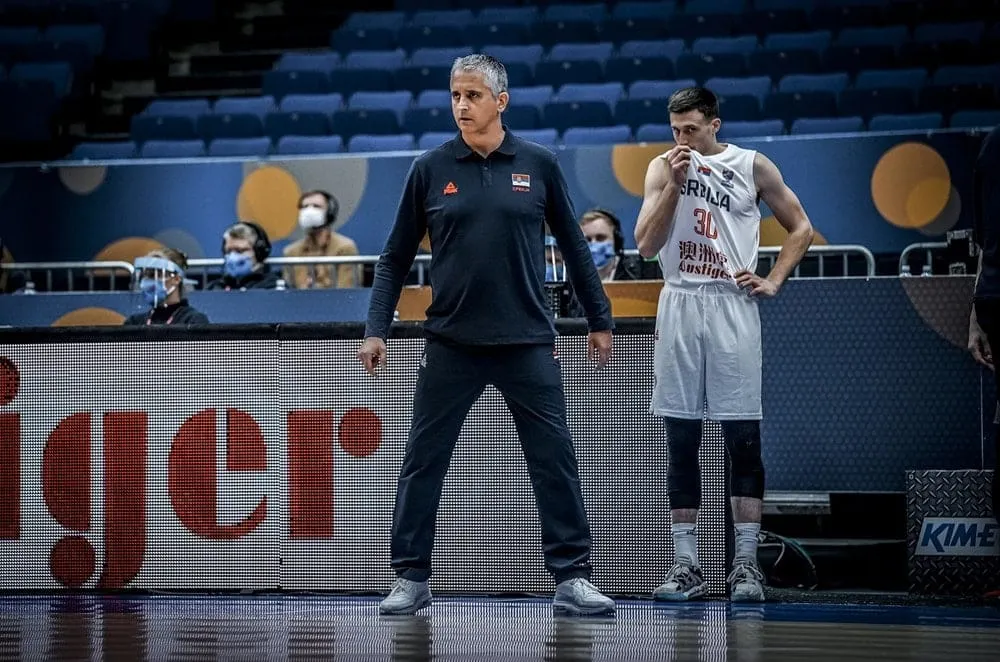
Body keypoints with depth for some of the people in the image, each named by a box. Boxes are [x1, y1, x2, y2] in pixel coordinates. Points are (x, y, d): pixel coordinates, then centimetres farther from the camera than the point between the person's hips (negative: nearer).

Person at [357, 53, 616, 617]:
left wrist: (600, 320, 11)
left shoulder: (539, 164, 3)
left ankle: (572, 578, 7)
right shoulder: (431, 169, 3)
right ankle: (411, 579, 12)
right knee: (422, 464, 2)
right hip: (451, 344, 0)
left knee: (556, 461, -1)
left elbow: (574, 246, 10)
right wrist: (377, 329, 1)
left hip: (530, 343, 0)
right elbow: (397, 256, 7)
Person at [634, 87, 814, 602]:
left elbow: (800, 228, 11)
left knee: (743, 440, -5)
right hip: (679, 305, 2)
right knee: (681, 442, 3)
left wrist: (772, 281, -1)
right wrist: (674, 186, -10)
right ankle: (686, 565, 8)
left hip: (732, 306, -2)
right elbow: (646, 245, -1)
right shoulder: (663, 169, 8)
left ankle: (746, 565, -2)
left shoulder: (752, 167, 4)